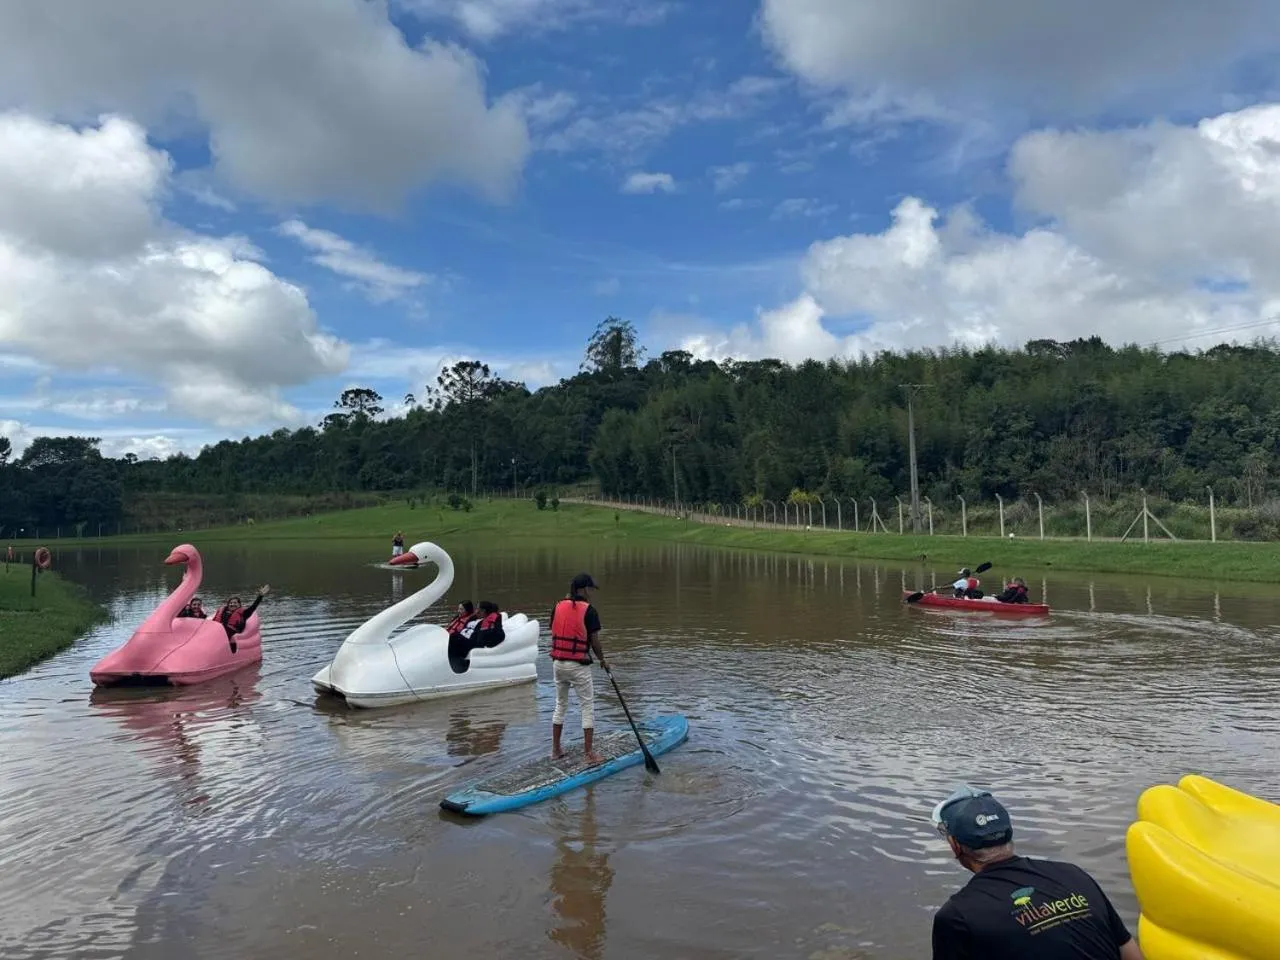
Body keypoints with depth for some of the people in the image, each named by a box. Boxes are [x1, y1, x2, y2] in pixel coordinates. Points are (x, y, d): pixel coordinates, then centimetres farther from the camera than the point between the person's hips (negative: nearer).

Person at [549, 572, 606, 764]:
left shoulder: (558, 606, 3)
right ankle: (589, 753, 6)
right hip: (578, 666, -5)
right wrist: (603, 660, 5)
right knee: (587, 707, 5)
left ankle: (556, 749, 25)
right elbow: (594, 641, -8)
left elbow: (554, 634, 8)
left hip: (558, 663, 6)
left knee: (560, 705, 19)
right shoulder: (588, 610, -12)